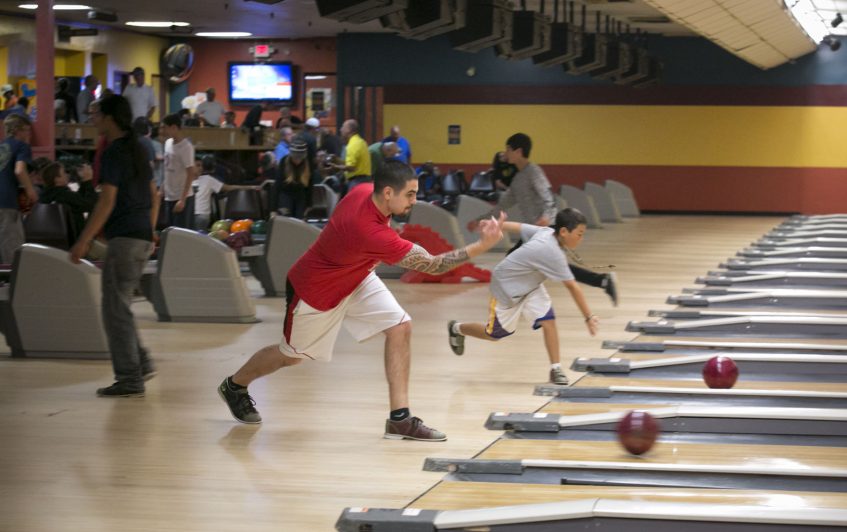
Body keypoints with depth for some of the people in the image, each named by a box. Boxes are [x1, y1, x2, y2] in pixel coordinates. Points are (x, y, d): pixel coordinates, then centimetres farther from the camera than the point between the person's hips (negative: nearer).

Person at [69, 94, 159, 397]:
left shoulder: (114, 153, -13)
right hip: (142, 238, 9)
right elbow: (153, 196, 20)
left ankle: (130, 379, -5)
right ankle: (141, 364, 14)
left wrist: (84, 241, -17)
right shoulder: (137, 150, 15)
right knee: (118, 305, 17)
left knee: (115, 308, -5)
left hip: (124, 238, -9)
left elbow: (106, 202, -18)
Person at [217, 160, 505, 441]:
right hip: (314, 290, -8)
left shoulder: (366, 191, -19)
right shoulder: (371, 232, -43)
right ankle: (235, 386, 46)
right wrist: (482, 246, -43)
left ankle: (400, 418, -7)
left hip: (355, 279, 8)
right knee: (291, 356, 16)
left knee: (400, 328, -11)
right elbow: (431, 264, -39)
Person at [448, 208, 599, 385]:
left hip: (529, 285, 7)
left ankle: (556, 370, -7)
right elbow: (572, 287, -35)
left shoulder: (545, 232, -14)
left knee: (548, 320, -12)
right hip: (507, 286, -7)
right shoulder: (553, 253, -37)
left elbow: (518, 227, 0)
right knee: (496, 334, 13)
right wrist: (589, 317, -32)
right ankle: (457, 329, 39)